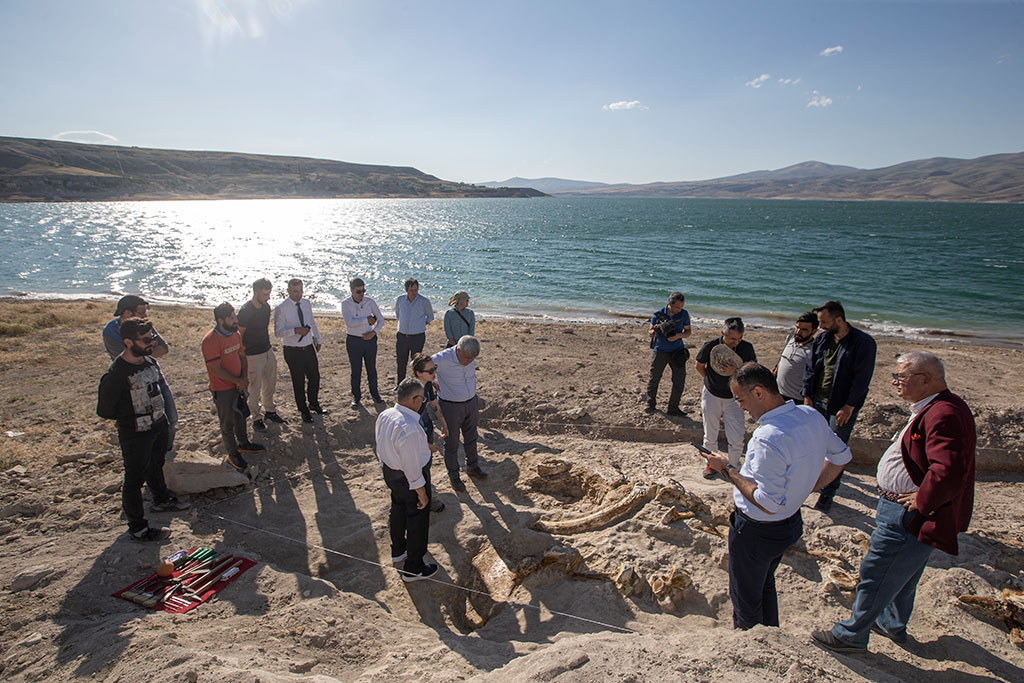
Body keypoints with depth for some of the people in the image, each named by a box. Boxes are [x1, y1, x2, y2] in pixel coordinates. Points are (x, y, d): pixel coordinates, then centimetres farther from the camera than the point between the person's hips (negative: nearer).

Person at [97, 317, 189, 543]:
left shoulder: (149, 361, -1)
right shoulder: (115, 375, -26)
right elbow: (104, 410, -17)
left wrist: (159, 414, 13)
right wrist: (132, 418, -8)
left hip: (159, 425, 8)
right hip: (135, 435, -8)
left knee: (156, 465, 29)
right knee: (135, 478, 6)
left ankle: (161, 499, 53)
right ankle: (137, 529, 19)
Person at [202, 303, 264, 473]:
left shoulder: (235, 334, 1)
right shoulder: (210, 340, -25)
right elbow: (216, 369, -23)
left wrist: (244, 377, -6)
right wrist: (238, 381, -17)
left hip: (238, 385, 8)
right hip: (222, 389, -7)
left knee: (241, 415, 23)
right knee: (227, 423, 7)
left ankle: (243, 443, 44)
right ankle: (233, 455, 23)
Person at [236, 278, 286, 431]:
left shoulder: (266, 307, 2)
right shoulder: (245, 311, -21)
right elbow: (238, 335, -16)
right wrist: (243, 357, -13)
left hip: (268, 351, 7)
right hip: (253, 355, -7)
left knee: (270, 383, 18)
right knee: (255, 388, 4)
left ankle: (269, 411, 36)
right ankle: (256, 418, 19)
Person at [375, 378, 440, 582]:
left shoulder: (384, 415, -10)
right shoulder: (409, 429, -36)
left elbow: (381, 446, 5)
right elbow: (412, 468, -28)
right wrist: (422, 494, -16)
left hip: (390, 472, 9)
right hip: (409, 479, -8)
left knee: (398, 510, 30)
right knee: (418, 520, 13)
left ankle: (398, 550, 54)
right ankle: (413, 568, 32)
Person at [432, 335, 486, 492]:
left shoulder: (470, 357, -11)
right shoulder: (441, 359, -29)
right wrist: (434, 384, -8)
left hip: (470, 402, 5)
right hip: (450, 406, -5)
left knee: (470, 437, 23)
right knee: (452, 442, 11)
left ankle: (472, 467, 45)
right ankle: (453, 476, 31)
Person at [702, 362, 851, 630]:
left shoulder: (769, 439, -34)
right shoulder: (812, 416, -7)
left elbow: (768, 504, -30)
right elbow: (841, 455, 10)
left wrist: (728, 469, -21)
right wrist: (808, 487, 13)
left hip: (757, 532, -9)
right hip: (792, 522, 9)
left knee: (745, 598, 15)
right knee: (765, 585, 31)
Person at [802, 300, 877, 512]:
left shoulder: (863, 343, -13)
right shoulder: (821, 339, 4)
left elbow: (862, 378, -14)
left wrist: (848, 407, -15)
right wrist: (807, 396, 4)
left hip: (842, 407, -5)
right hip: (817, 402, 5)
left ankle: (827, 494, 16)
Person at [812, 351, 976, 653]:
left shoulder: (944, 415, -27)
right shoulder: (933, 409, 9)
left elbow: (949, 470, -37)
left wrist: (922, 502, -24)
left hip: (908, 518, -11)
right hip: (904, 512, 11)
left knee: (876, 576, 2)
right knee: (900, 574, 27)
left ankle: (851, 635, 17)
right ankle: (893, 625, 46)